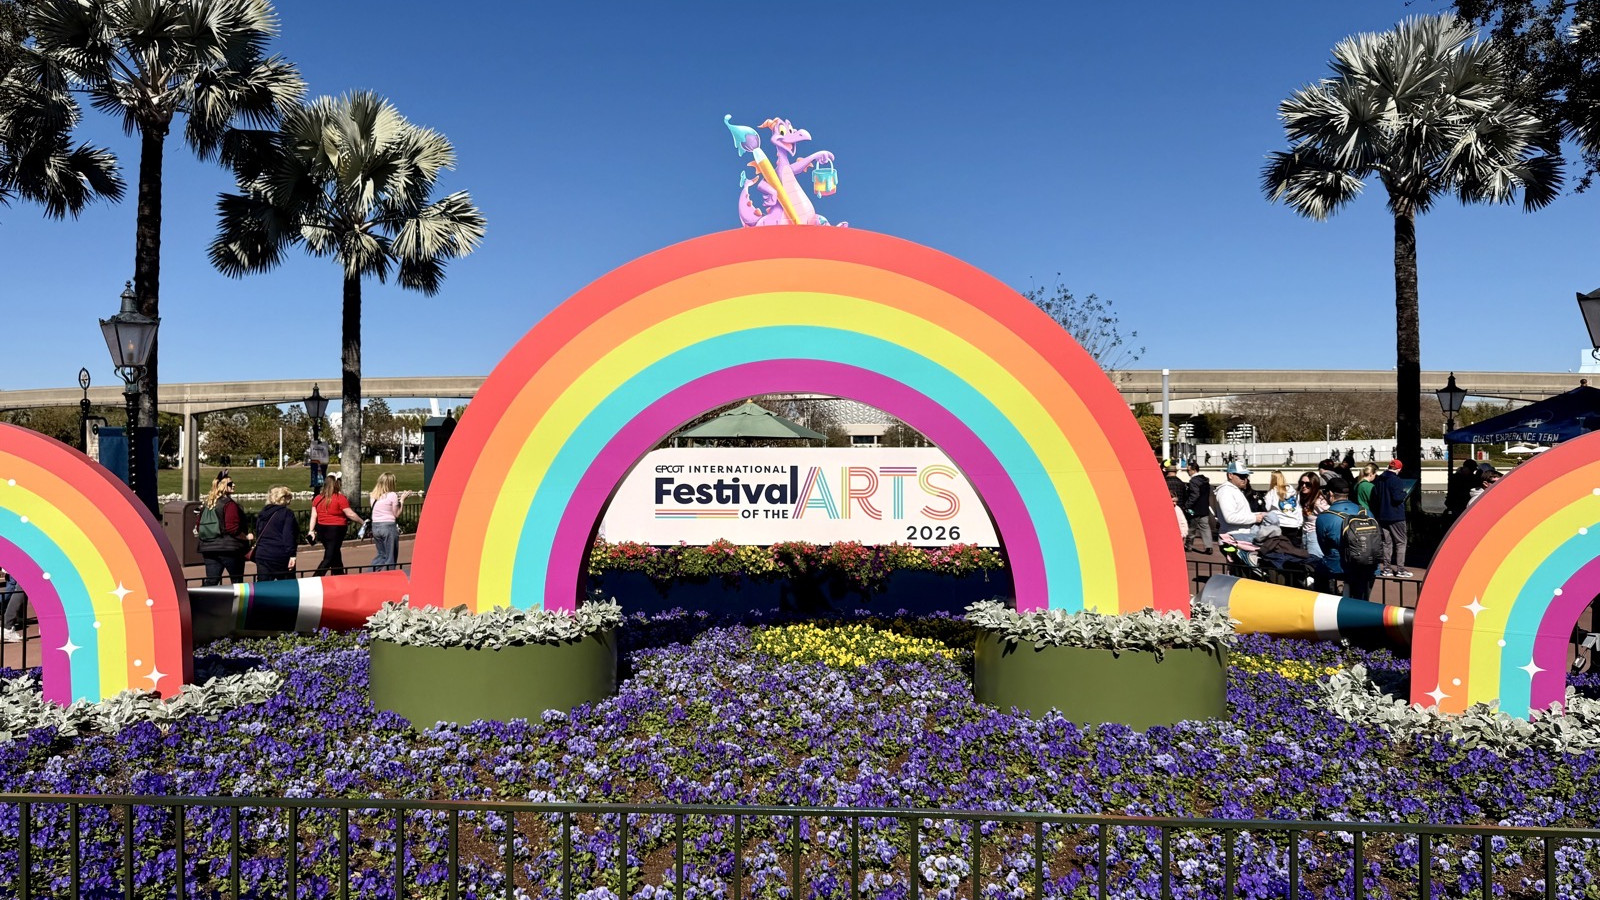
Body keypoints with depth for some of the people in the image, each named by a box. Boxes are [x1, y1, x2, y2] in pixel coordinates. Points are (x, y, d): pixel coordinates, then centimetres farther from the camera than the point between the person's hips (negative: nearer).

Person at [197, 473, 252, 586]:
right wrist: (247, 537, -7)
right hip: (229, 549, -7)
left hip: (209, 549, 7)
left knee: (210, 581, 5)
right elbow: (233, 529, -21)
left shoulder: (206, 504, 11)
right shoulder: (229, 504, -13)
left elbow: (199, 528, 17)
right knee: (237, 582, 7)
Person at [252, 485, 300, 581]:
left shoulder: (262, 514, 14)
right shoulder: (287, 513, -6)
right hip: (281, 556, -5)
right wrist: (292, 555, -17)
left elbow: (258, 534, 19)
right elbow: (289, 536, -15)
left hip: (262, 555, 5)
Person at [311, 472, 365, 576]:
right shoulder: (340, 498, -13)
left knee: (335, 556, 19)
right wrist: (363, 522, -2)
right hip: (335, 530, -7)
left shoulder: (318, 498, 5)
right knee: (329, 558, -3)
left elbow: (314, 516, 3)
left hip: (321, 529, 7)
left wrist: (311, 530, 4)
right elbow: (350, 514, -12)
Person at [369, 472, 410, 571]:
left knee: (381, 554, 21)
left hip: (375, 526, 6)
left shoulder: (373, 495, 7)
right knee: (390, 557, 5)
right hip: (388, 526, -6)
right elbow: (396, 514, -6)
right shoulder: (392, 495, -11)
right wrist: (402, 500, 2)